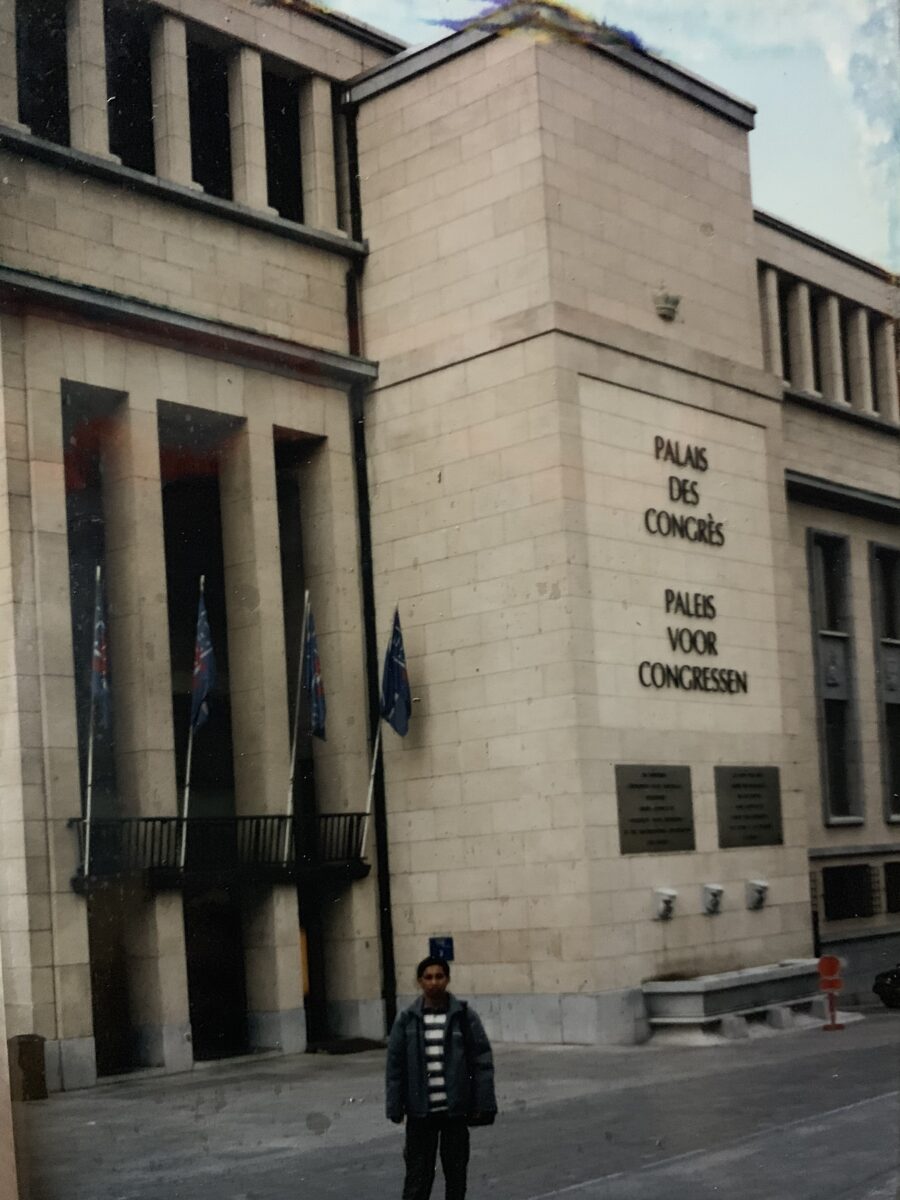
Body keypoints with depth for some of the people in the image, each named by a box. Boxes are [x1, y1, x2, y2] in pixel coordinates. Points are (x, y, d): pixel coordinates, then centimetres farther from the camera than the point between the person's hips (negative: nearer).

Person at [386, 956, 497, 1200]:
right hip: (420, 1112, 0)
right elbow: (395, 1067, 1)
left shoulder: (465, 1017, -3)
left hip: (456, 1109, 0)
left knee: (456, 1170, 10)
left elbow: (482, 1063, -3)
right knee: (418, 1172, 1)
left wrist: (483, 1105, -8)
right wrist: (395, 1108, -3)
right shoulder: (407, 1020, -1)